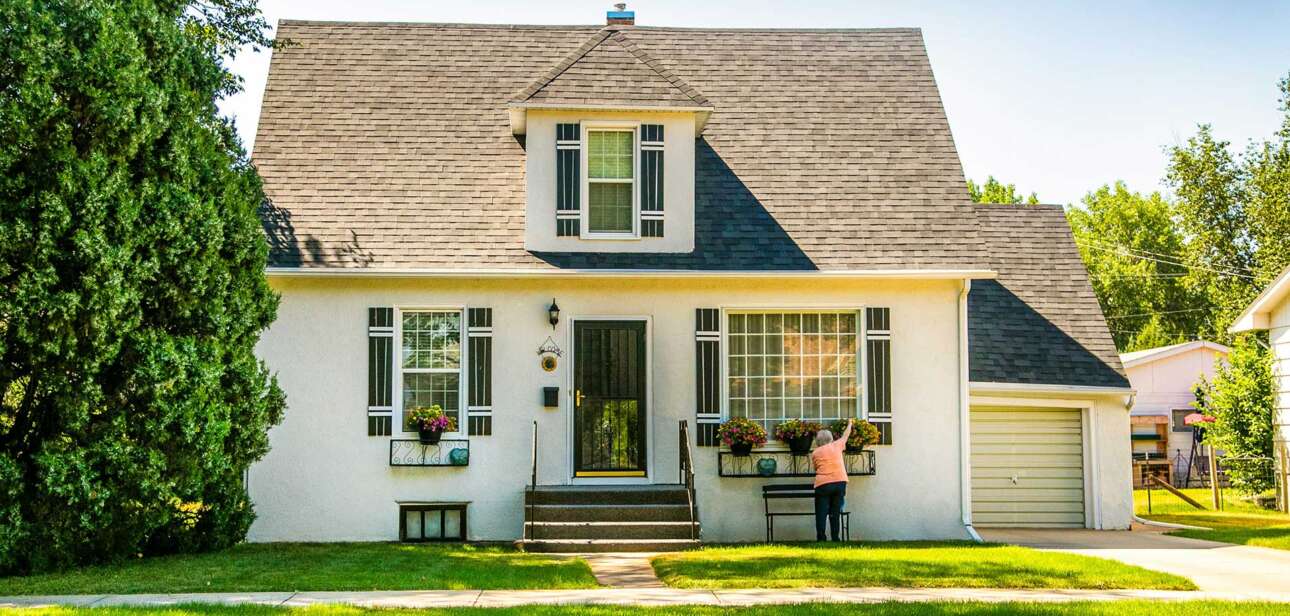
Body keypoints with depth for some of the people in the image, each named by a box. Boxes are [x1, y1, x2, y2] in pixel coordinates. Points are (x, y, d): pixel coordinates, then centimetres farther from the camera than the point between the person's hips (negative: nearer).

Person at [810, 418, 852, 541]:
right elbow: (846, 435, 26)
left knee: (821, 513, 2)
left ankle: (821, 539, -4)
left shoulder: (815, 453, 7)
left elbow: (816, 468, 13)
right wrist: (850, 424, 43)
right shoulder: (836, 446, 10)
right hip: (840, 482, 2)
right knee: (835, 513, 7)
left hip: (822, 484, -2)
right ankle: (835, 539, 6)